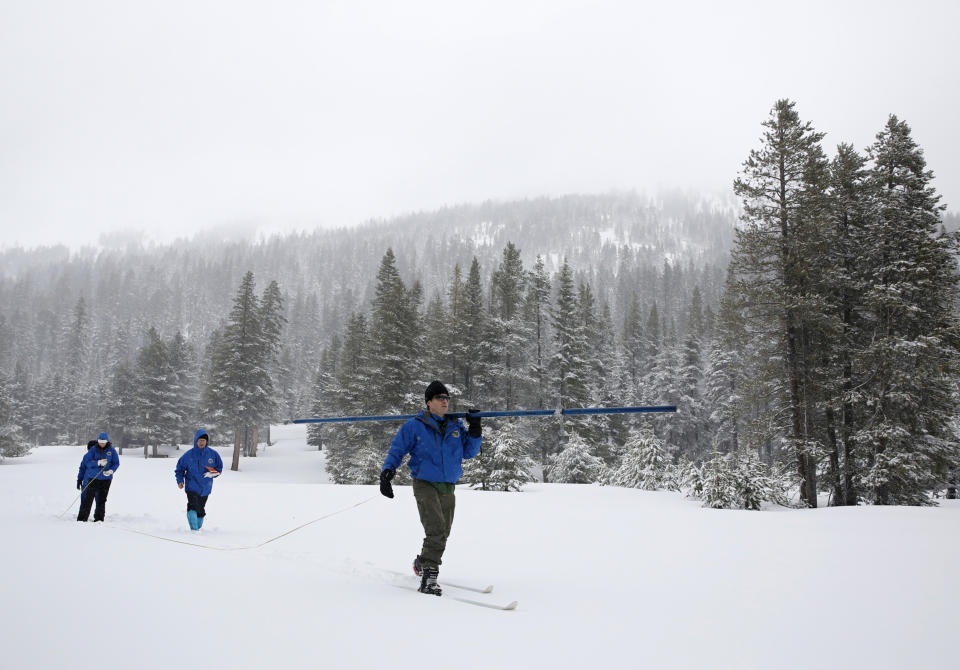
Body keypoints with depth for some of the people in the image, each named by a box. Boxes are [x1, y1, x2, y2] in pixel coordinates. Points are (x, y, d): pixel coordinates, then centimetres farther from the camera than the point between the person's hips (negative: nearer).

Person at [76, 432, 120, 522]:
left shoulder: (111, 450, 0)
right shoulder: (93, 449, -3)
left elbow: (116, 463, 4)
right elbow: (87, 462, -8)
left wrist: (111, 470, -15)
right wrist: (98, 463, -24)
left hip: (106, 479, 1)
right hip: (93, 478, -1)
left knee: (101, 499, 4)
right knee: (88, 498, -2)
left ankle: (99, 518, 12)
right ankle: (82, 518, 5)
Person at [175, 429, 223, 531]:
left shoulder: (213, 454, 0)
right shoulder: (189, 454, -3)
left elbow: (219, 468, 9)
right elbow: (179, 468, 7)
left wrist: (212, 474, -12)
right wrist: (180, 480, -6)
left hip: (205, 488, 2)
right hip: (192, 487, -2)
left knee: (200, 510, 13)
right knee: (193, 507, -21)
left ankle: (198, 528, 28)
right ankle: (194, 529, -21)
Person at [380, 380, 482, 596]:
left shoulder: (456, 426, 8)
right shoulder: (414, 426, -5)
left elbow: (469, 452, 10)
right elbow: (397, 450, 1)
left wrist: (475, 430, -3)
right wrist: (387, 471, -12)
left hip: (448, 488, 5)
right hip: (425, 485, -5)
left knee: (442, 534, 15)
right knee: (436, 531, -20)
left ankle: (422, 563, 40)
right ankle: (428, 576, -12)